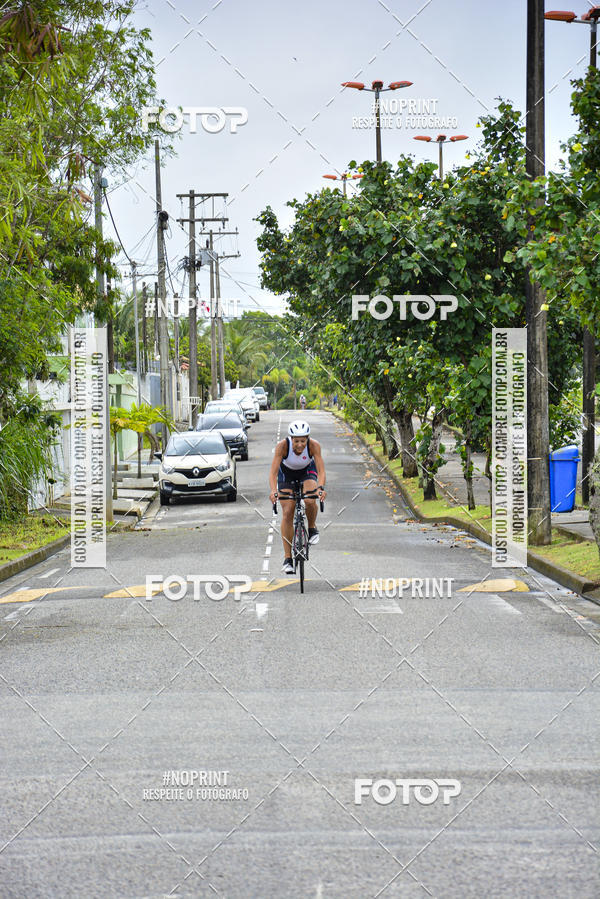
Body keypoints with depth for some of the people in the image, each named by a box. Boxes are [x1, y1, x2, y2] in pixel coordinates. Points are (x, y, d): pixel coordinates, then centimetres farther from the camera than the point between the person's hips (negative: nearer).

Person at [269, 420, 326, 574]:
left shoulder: (314, 445, -32)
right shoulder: (283, 445, -34)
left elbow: (321, 470, -36)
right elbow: (273, 472, -37)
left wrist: (320, 488, -55)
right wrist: (273, 491, -54)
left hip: (307, 471, 0)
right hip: (287, 473, 0)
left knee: (310, 501, -29)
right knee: (287, 513, -9)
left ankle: (312, 528, 3)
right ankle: (288, 558, -5)